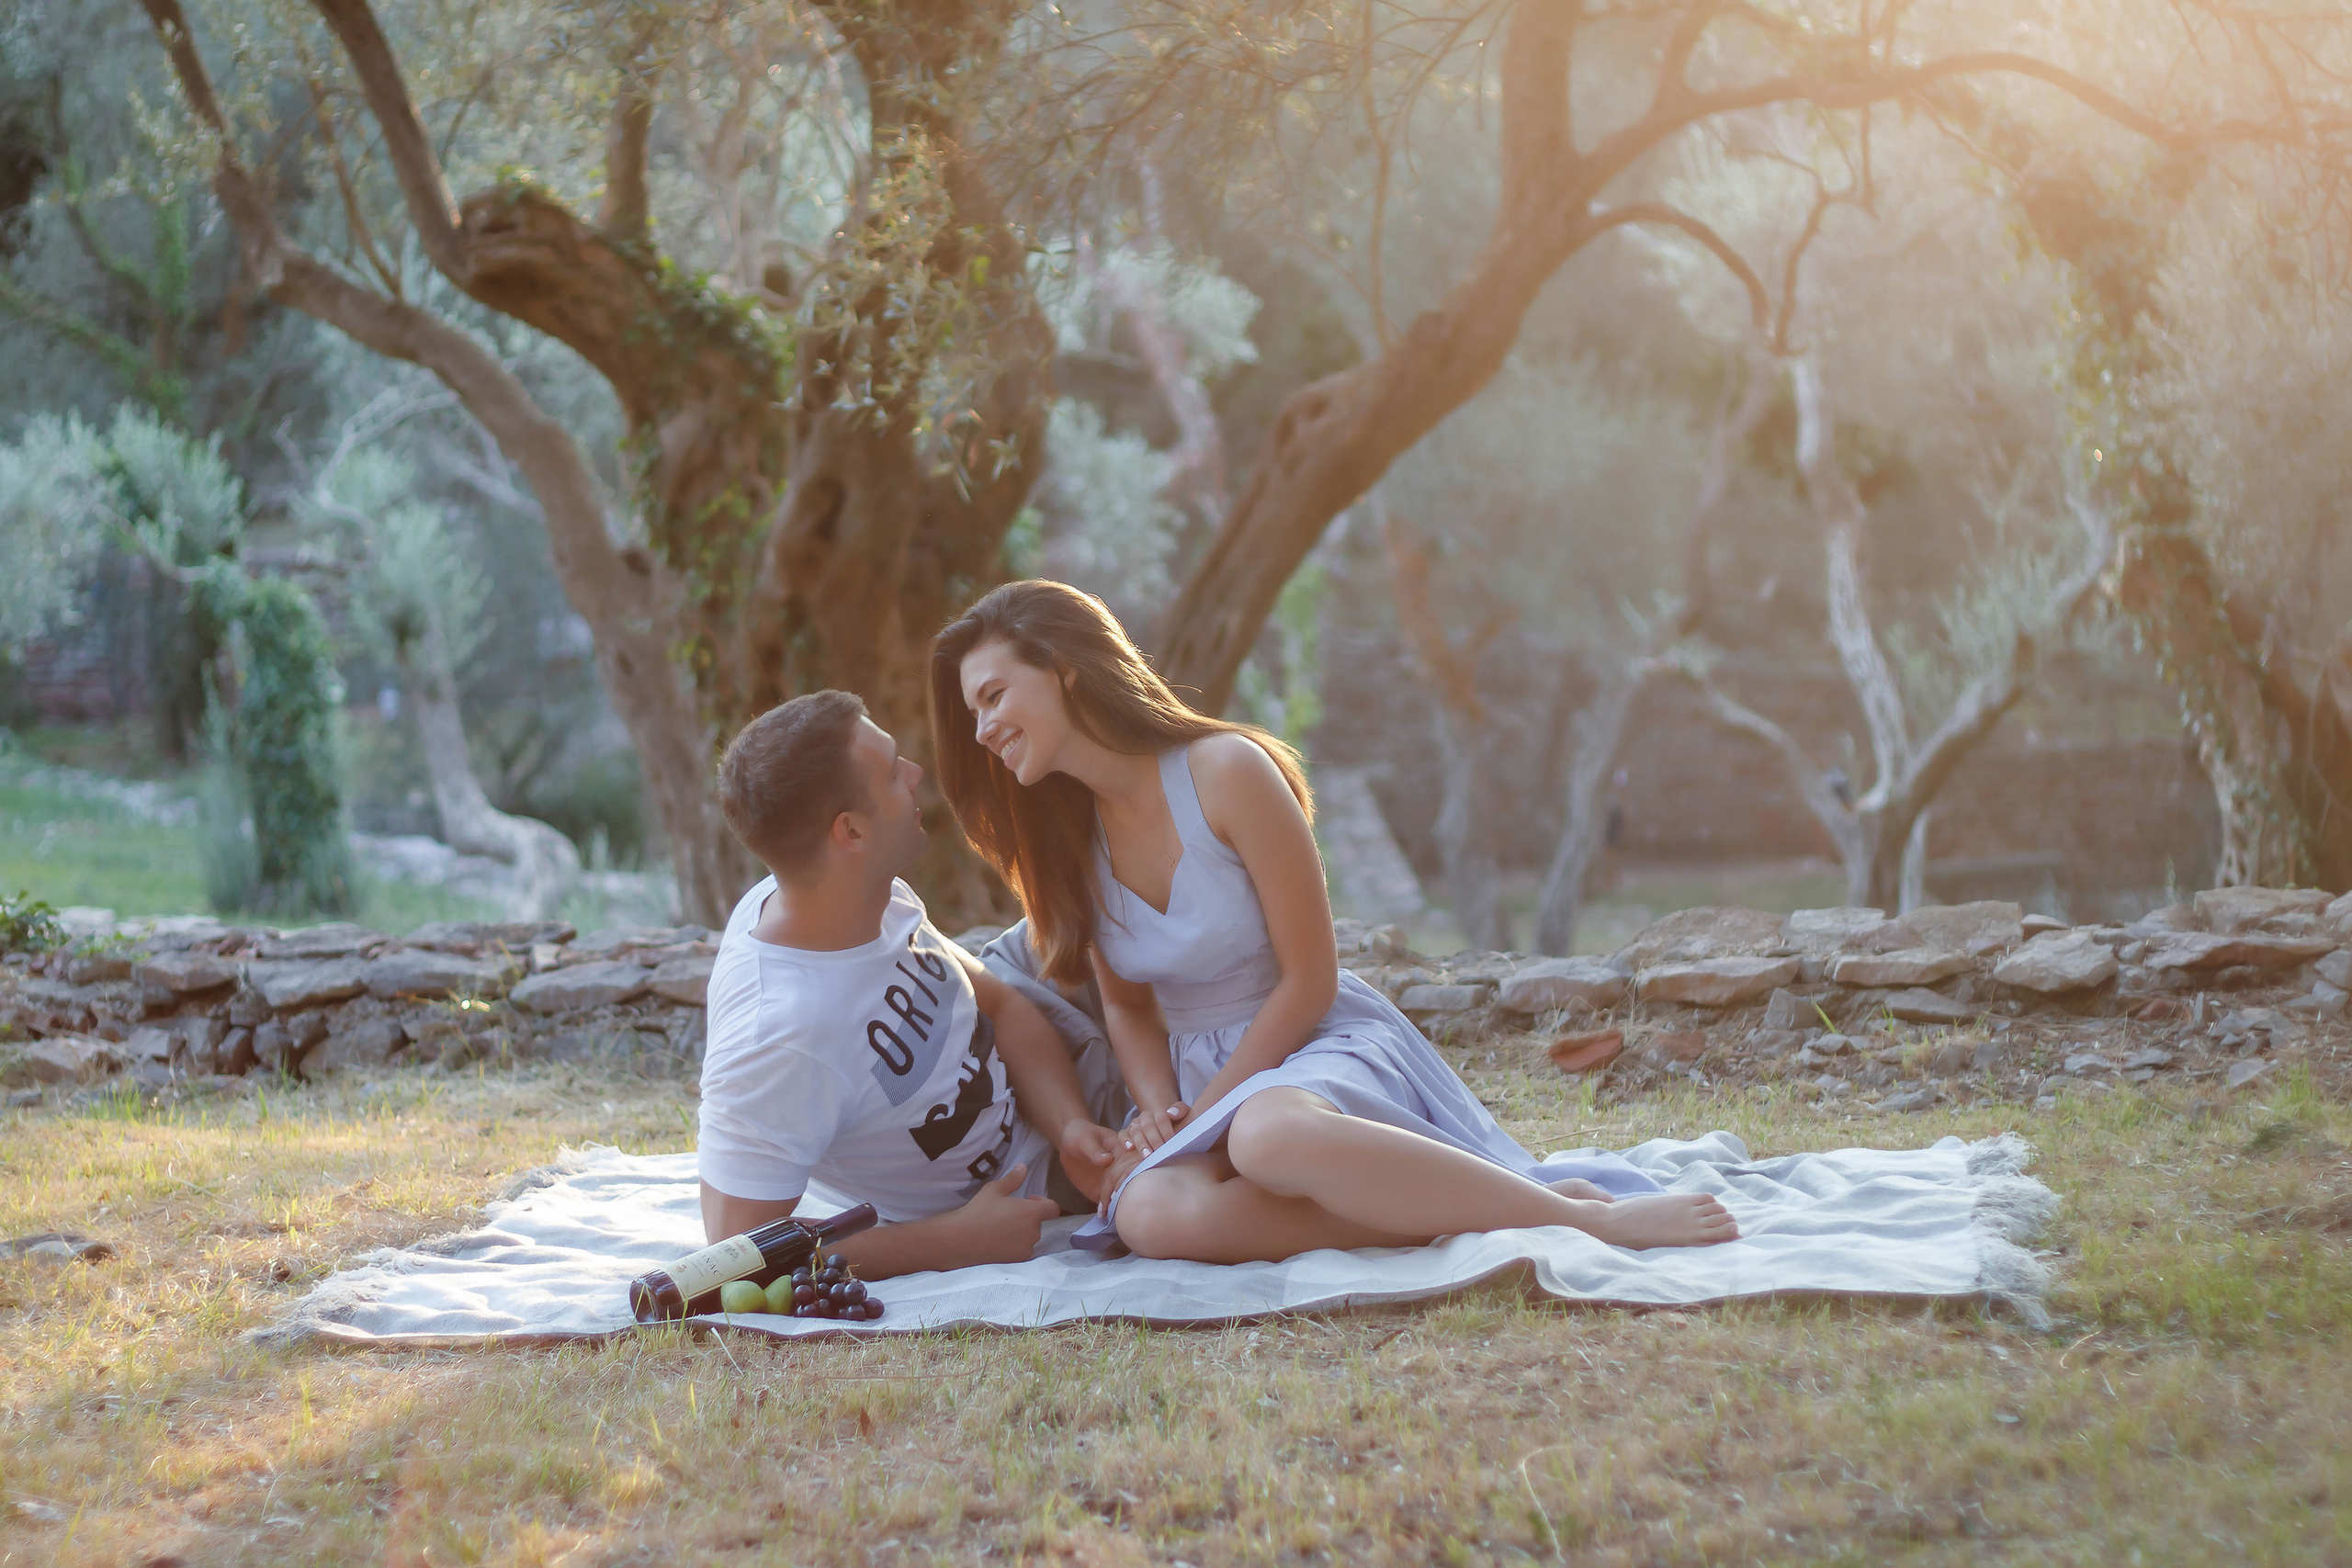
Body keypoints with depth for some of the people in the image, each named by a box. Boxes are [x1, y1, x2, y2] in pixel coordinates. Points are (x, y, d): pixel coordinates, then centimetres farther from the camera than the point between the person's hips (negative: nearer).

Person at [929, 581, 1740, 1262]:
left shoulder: (1225, 771, -14)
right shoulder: (1061, 837, 6)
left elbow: (1308, 980, -12)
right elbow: (1126, 1004, 13)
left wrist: (1199, 1119, -14)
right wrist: (1161, 1109, -8)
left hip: (1323, 1046, -5)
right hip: (1200, 1076, 5)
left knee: (1270, 1133, -44)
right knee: (1155, 1213, -34)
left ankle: (1586, 1215, -30)